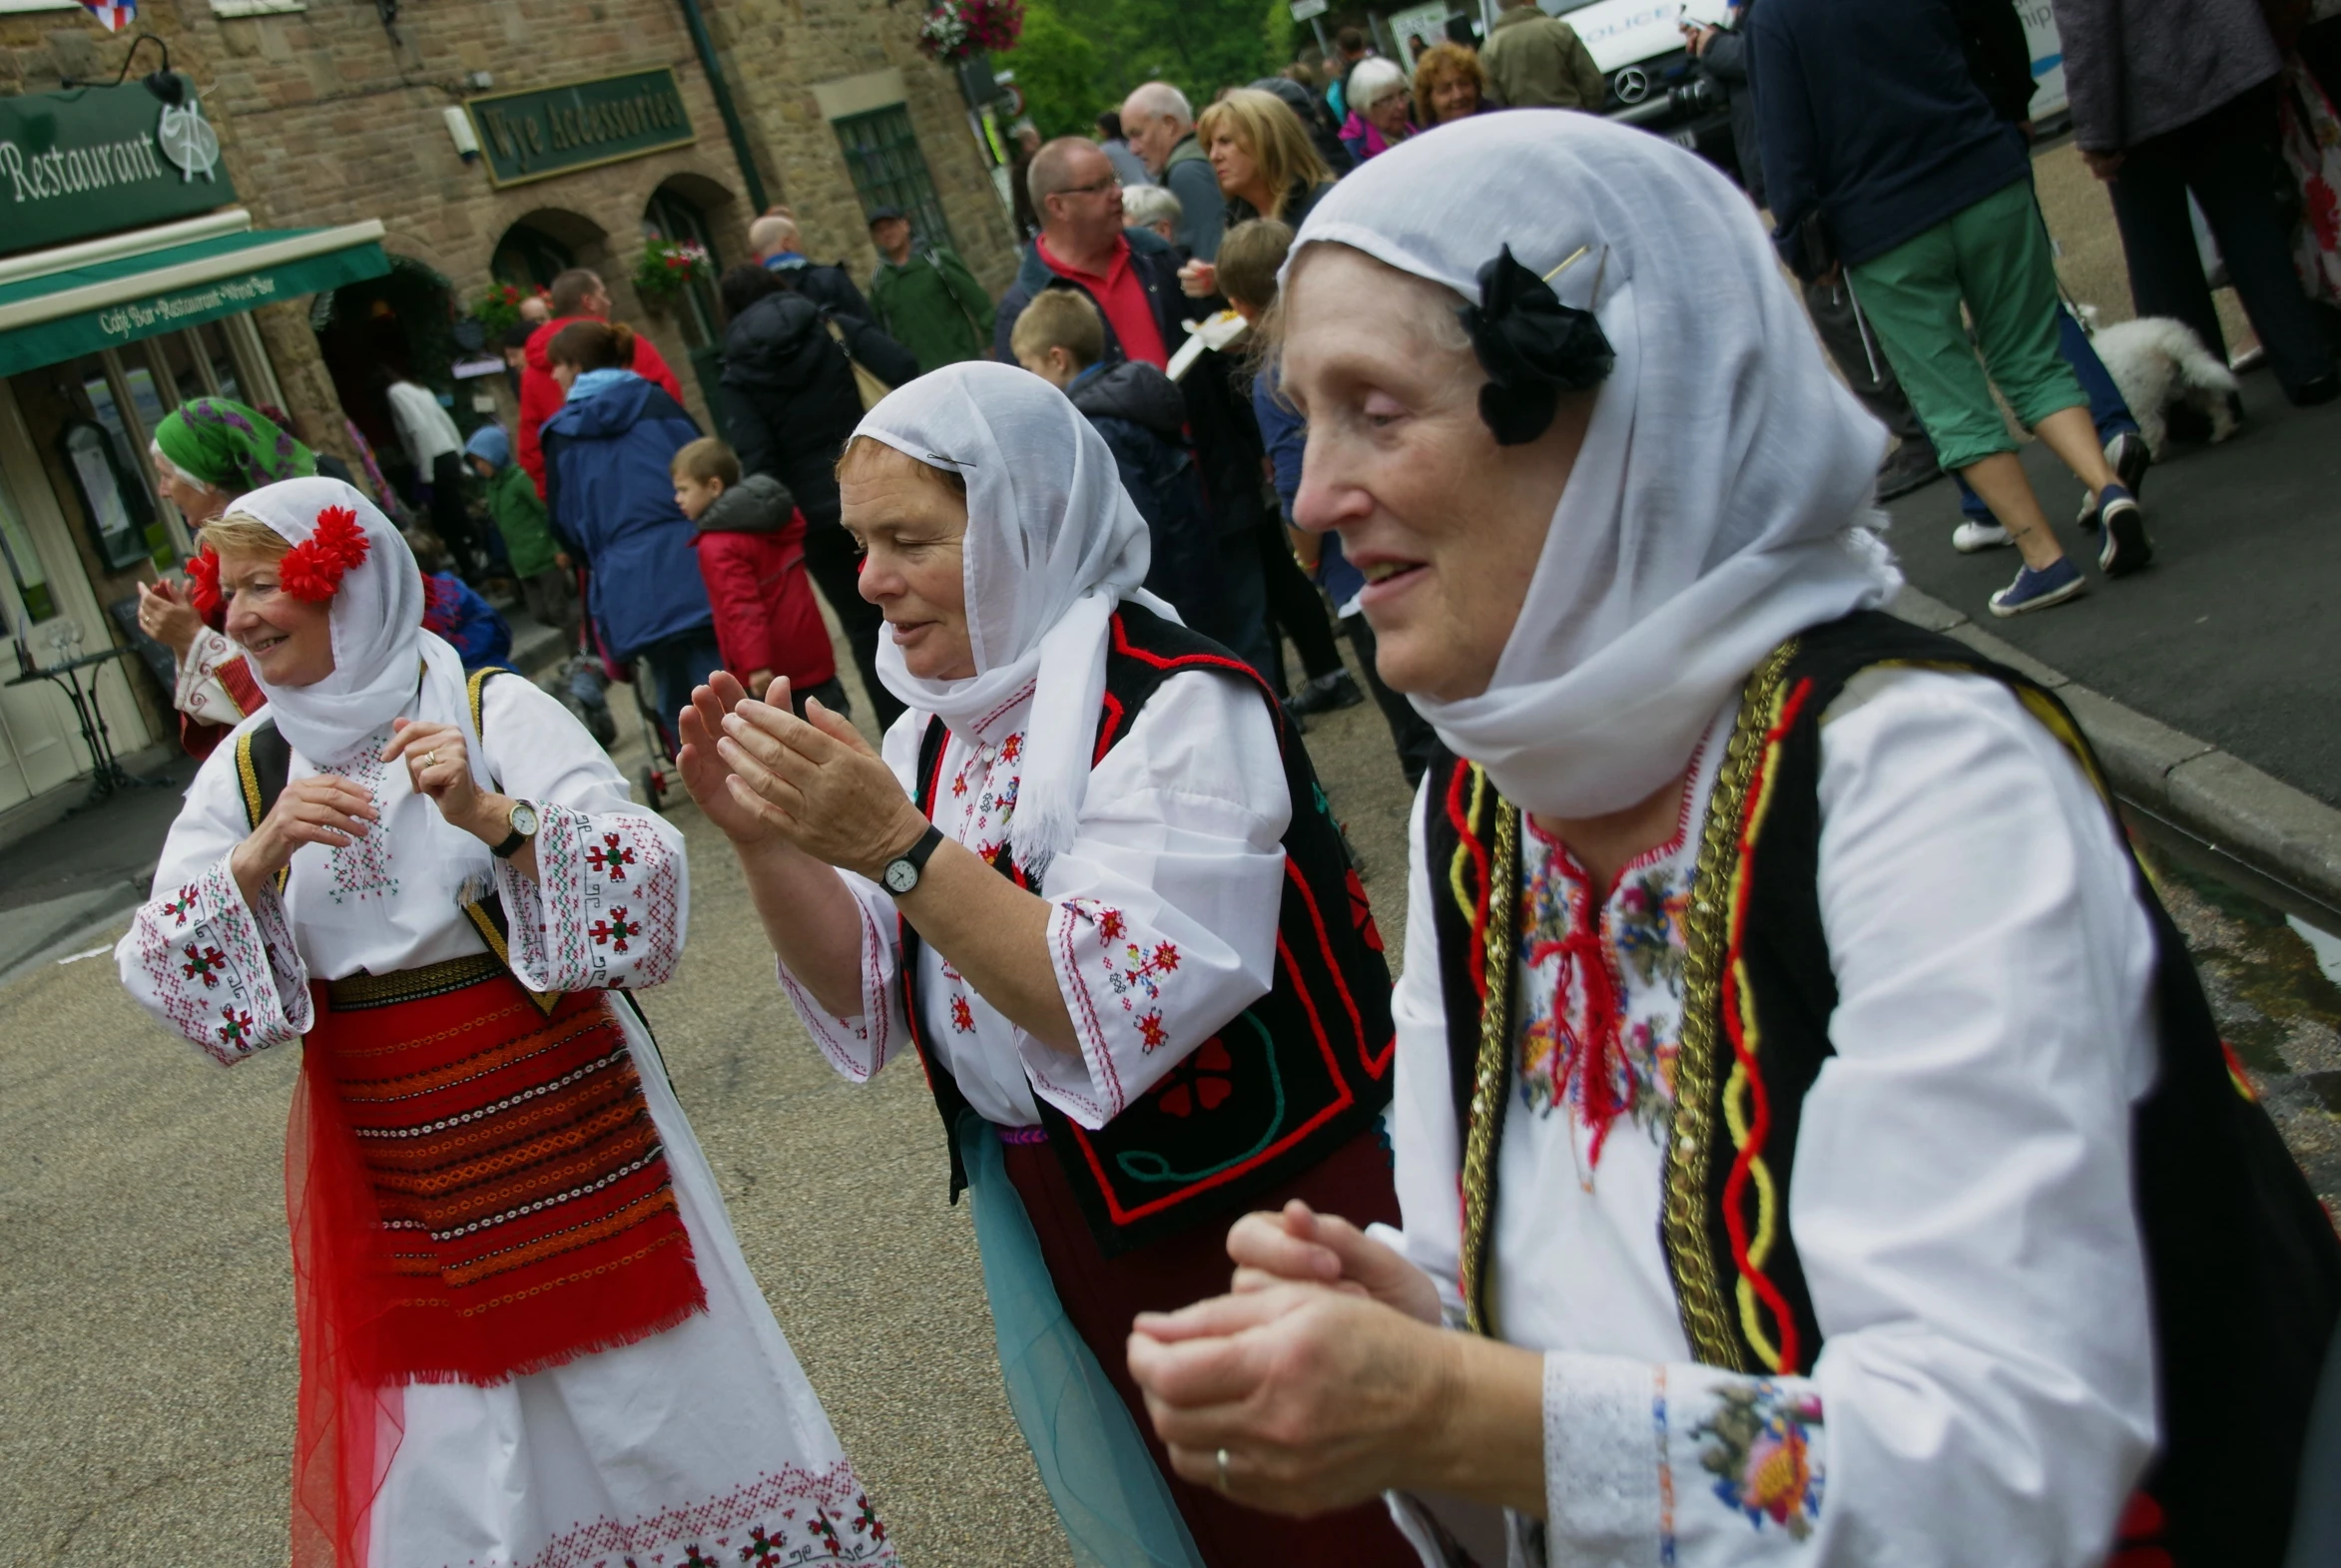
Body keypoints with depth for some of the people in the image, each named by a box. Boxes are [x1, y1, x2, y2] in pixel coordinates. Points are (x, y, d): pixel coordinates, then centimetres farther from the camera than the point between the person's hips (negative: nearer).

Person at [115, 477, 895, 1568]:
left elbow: (645, 891, -16)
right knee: (440, 1459, 7)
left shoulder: (494, 710, -8)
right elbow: (161, 977, -3)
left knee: (638, 1394, 6)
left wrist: (493, 815, -30)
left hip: (565, 1129, -3)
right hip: (389, 1170, 3)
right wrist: (261, 855, -19)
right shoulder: (245, 770, 4)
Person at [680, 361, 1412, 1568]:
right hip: (1051, 1231, 7)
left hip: (1246, 1229, -7)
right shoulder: (943, 725, 3)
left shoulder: (1177, 704, -21)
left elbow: (1120, 1015, -29)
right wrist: (764, 838, -13)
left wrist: (898, 845, -33)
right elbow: (869, 1000, 2)